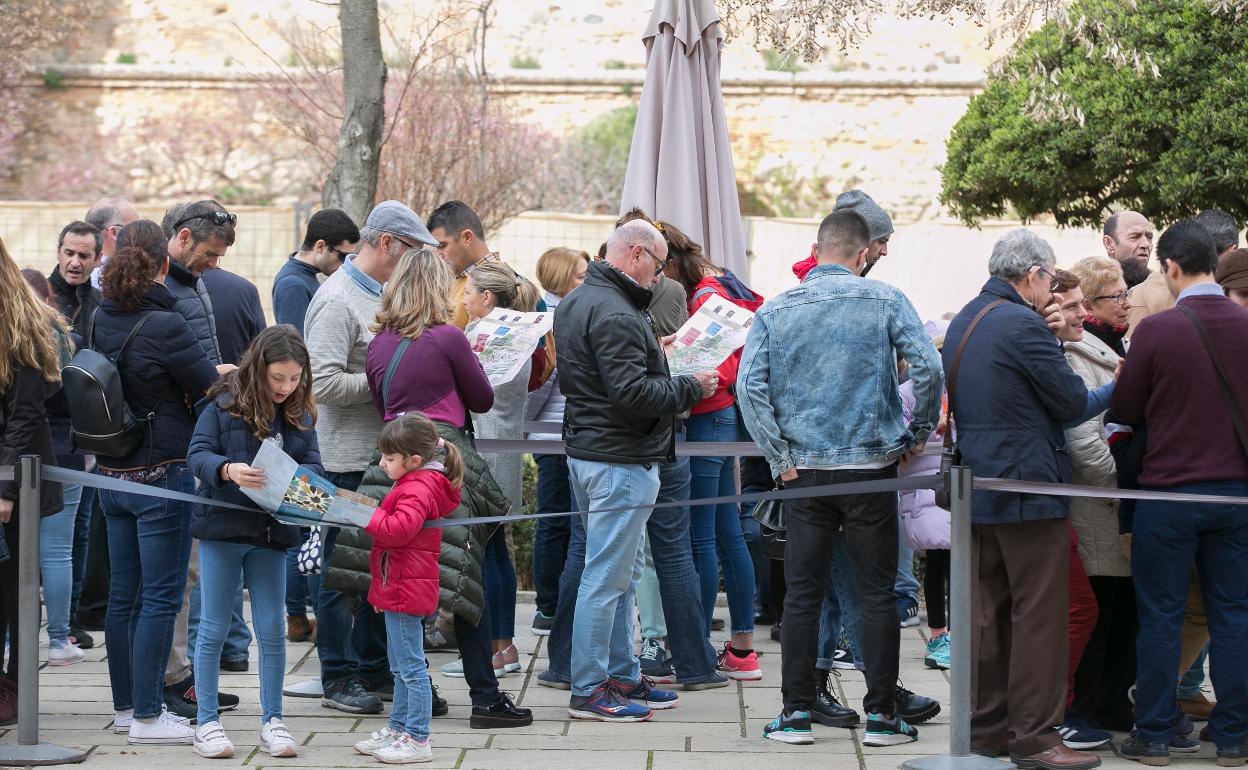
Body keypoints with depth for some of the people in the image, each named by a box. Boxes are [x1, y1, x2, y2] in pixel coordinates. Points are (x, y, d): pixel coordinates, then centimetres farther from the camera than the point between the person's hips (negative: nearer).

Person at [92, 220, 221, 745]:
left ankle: (125, 705, 22)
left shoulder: (102, 320, 2)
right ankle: (146, 717, -2)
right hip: (163, 475, -7)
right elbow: (211, 389, -11)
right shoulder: (164, 325, -18)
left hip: (112, 476, 7)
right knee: (160, 598, -2)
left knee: (123, 594, 14)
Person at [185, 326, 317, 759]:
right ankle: (207, 722, 11)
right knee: (214, 628, 4)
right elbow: (197, 454, -10)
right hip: (222, 528, -3)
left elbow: (314, 465, 2)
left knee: (272, 630, 5)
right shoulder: (225, 403, -5)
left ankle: (271, 721, 14)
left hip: (272, 532, 3)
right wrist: (228, 470, -30)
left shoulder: (300, 415, 6)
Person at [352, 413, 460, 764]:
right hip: (401, 589, 11)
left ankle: (417, 739, -5)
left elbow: (399, 528, -32)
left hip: (405, 590, -11)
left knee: (411, 667, -7)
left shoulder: (417, 490, -18)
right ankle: (398, 729, 29)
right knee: (401, 668, 19)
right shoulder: (417, 484, 16)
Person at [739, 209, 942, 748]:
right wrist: (918, 434, 1)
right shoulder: (884, 301, -3)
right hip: (871, 463, -1)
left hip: (806, 471, 2)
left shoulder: (776, 310, 2)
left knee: (802, 594, 7)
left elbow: (750, 386, -6)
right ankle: (881, 715, 7)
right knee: (877, 595, 5)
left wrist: (779, 456, -1)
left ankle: (797, 713, 9)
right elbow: (928, 366, -13)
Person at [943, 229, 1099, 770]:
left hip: (977, 490, 9)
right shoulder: (1024, 326, -16)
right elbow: (1073, 401, -14)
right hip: (1029, 486, -9)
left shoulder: (962, 323, 12)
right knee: (1039, 614, -4)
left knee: (987, 612, 13)